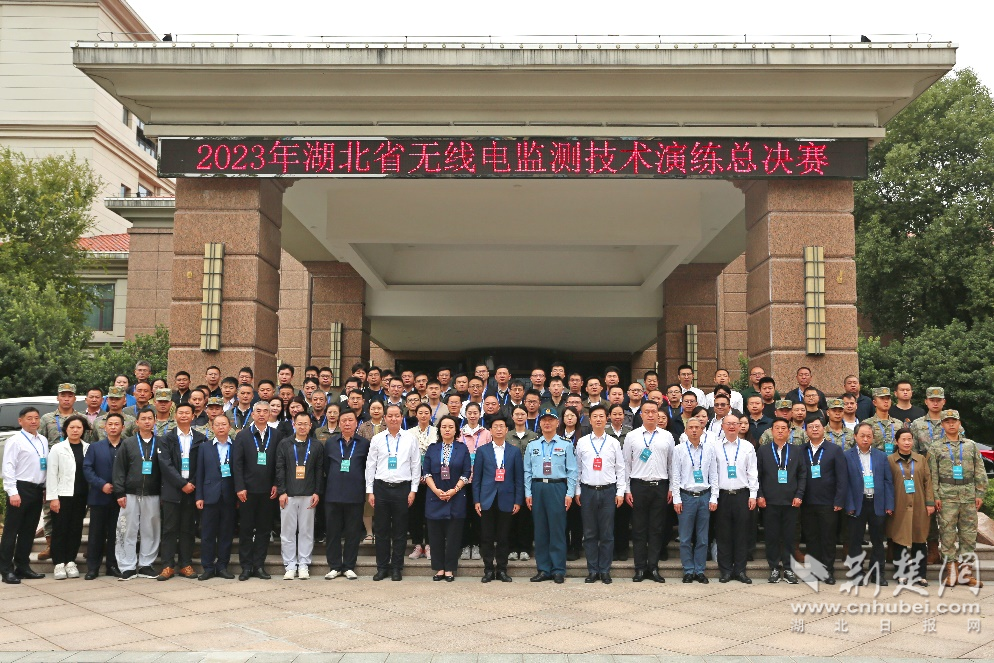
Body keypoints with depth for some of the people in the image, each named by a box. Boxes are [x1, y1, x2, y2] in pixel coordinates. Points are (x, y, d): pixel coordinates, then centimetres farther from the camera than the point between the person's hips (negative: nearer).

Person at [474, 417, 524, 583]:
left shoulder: (515, 451, 7)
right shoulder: (482, 451, 7)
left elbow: (519, 478, 6)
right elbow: (477, 477, 6)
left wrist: (518, 501, -1)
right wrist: (476, 500, -1)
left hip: (506, 499, 0)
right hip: (487, 499, 0)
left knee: (504, 537, 5)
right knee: (487, 537, 2)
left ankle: (502, 570, 15)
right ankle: (488, 570, 12)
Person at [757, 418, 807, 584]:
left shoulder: (796, 451, 9)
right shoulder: (763, 451, 6)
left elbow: (802, 475, 7)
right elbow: (757, 475, 4)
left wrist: (799, 495, -2)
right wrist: (760, 495, -4)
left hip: (791, 501, 1)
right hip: (770, 501, -1)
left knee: (789, 536, 3)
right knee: (772, 536, 3)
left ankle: (787, 568, 13)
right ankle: (774, 568, 12)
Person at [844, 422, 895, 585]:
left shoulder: (882, 456, 8)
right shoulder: (847, 456, -1)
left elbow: (888, 481, 6)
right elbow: (845, 482, -4)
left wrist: (889, 505, -1)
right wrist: (849, 506, -10)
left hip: (878, 504, 2)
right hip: (857, 504, -2)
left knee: (878, 540, 9)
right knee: (855, 540, 5)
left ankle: (877, 572, 19)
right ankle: (857, 572, 14)